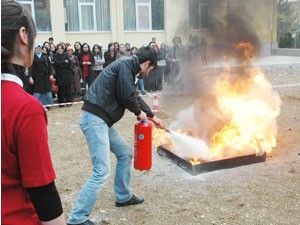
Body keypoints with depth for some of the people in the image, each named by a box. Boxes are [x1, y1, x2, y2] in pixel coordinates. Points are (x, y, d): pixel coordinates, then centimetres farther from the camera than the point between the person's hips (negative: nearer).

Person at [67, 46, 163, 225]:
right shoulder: (125, 64, -9)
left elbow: (135, 96, 34)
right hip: (94, 119, -10)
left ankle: (123, 196, 35)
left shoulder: (128, 68, 21)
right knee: (102, 171, -12)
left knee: (125, 153, 20)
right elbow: (127, 96, -17)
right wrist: (139, 112, 4)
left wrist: (152, 116, 43)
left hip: (102, 120, 10)